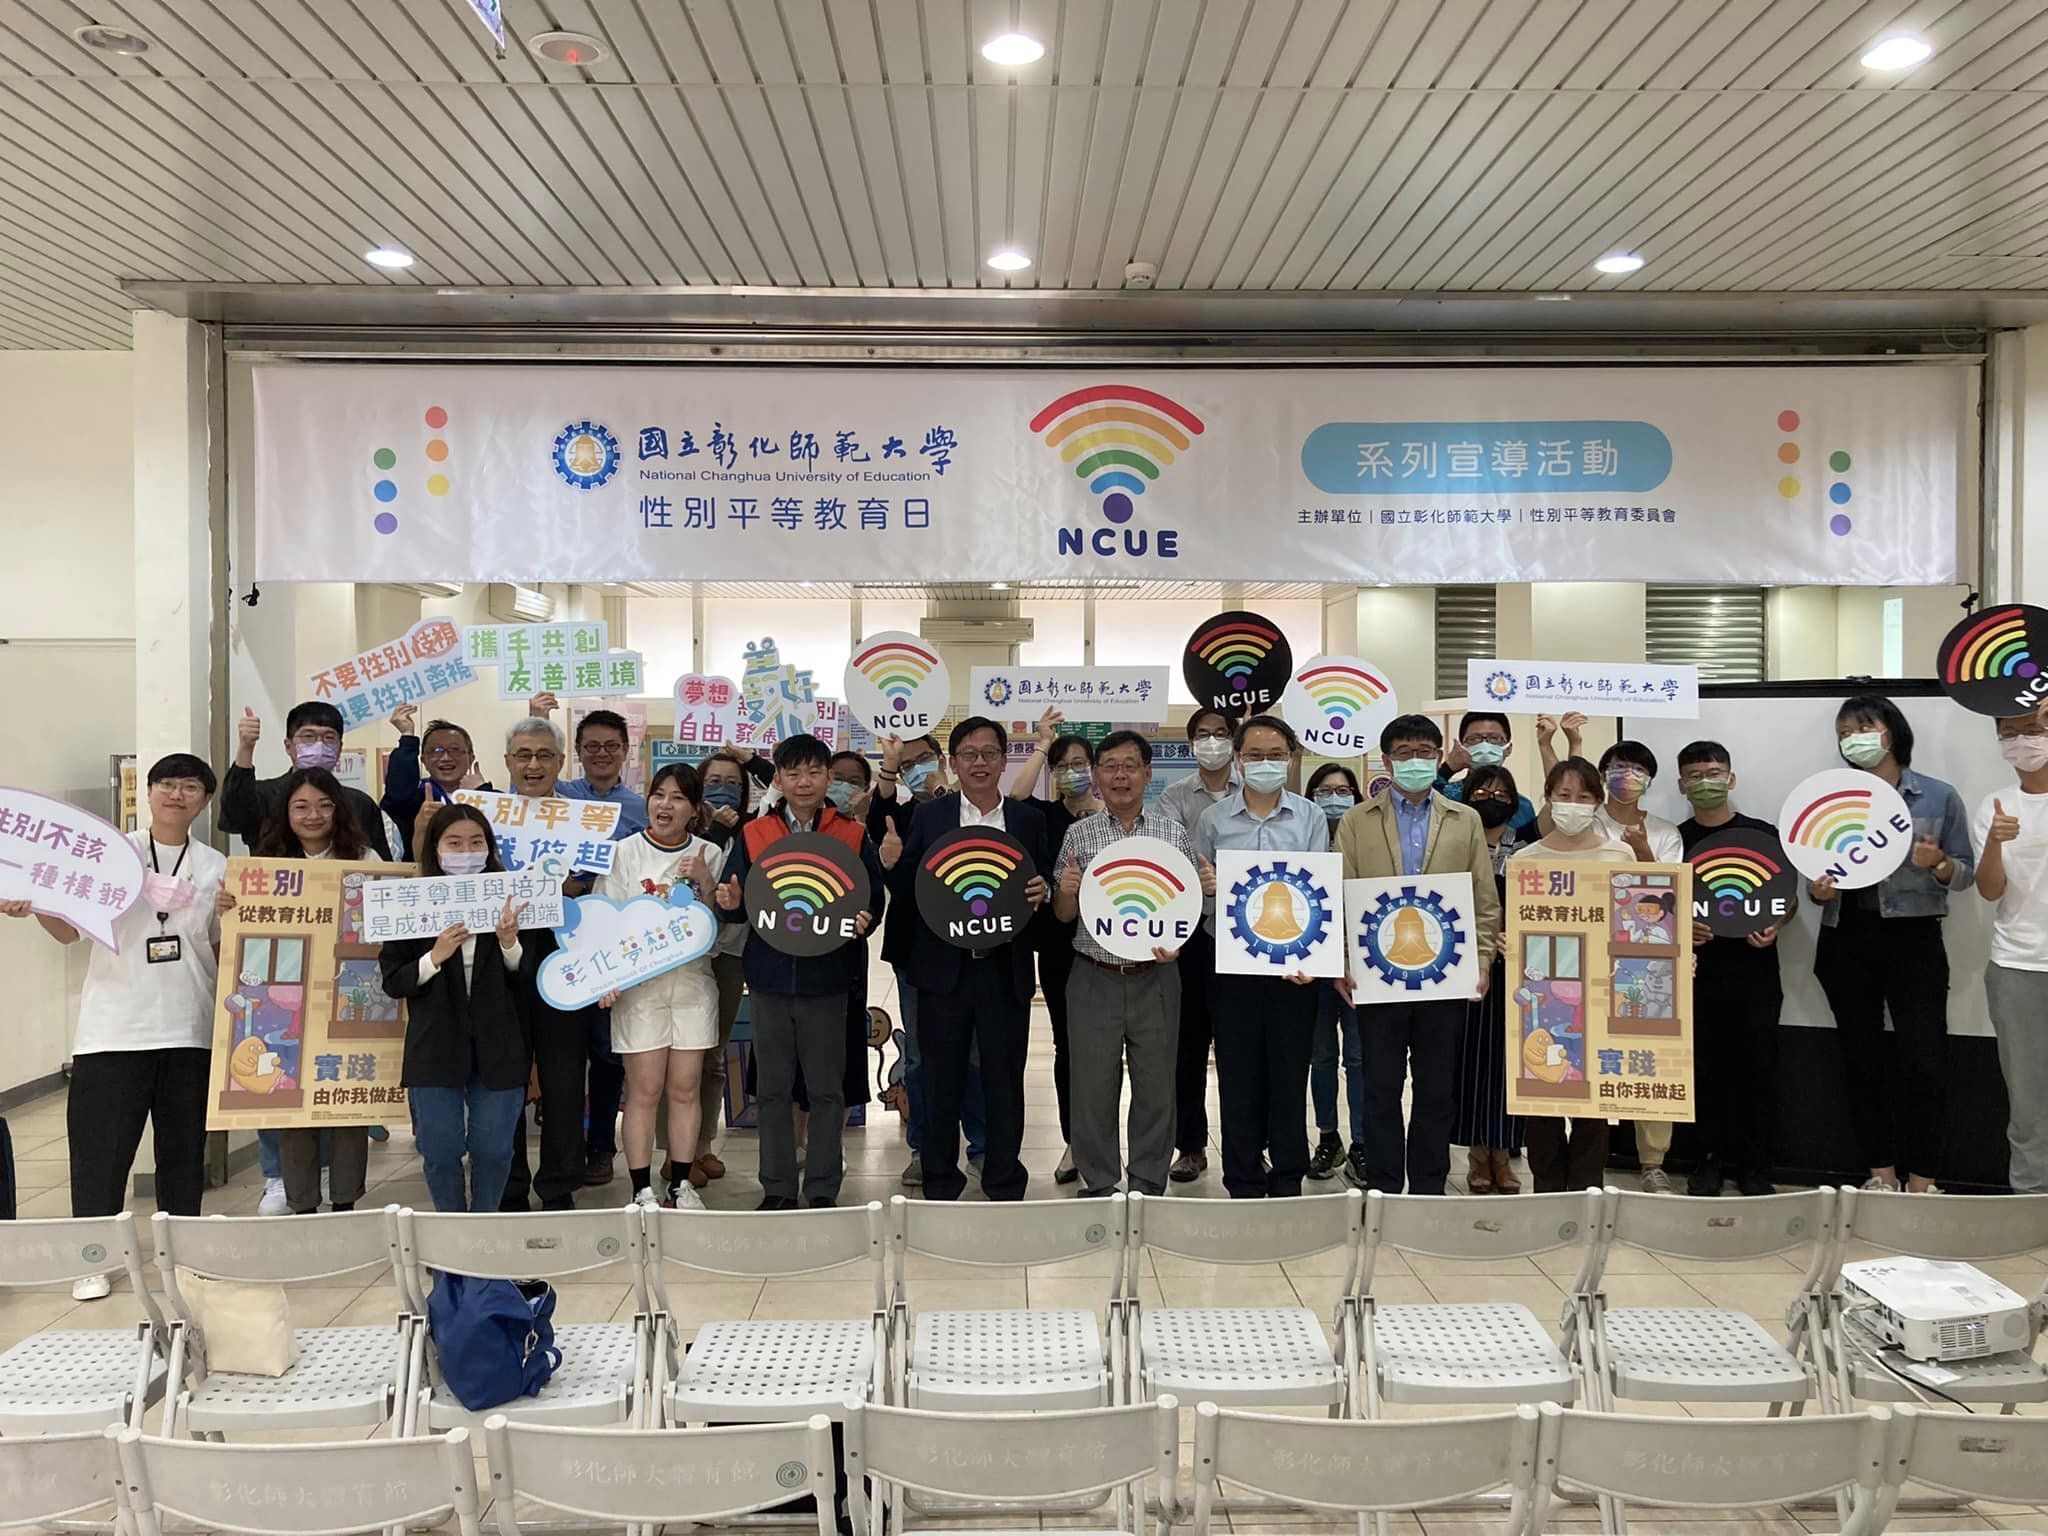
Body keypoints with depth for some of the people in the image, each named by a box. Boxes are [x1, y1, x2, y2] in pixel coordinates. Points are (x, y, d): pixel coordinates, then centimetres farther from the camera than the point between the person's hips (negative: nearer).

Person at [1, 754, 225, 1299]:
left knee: (183, 1145, 9)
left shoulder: (217, 868, 8)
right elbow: (68, 930, 4)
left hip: (189, 1028, 1)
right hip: (114, 1026, -1)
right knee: (101, 1146, 1)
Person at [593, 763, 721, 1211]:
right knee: (644, 1090, -2)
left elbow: (721, 923, 5)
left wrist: (704, 881, -11)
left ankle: (681, 1184, 17)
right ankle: (643, 1190, 7)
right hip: (638, 982, -2)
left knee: (685, 1089, 6)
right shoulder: (626, 852, 0)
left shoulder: (709, 855, 6)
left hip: (693, 980, 2)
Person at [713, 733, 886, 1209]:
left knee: (827, 1089, 5)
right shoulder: (751, 835, 5)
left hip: (827, 978, -1)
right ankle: (777, 1189, 20)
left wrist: (864, 919, -20)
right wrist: (731, 903, -18)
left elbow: (874, 898, 1)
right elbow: (736, 906, 4)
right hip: (770, 978, 1)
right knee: (774, 1089, 9)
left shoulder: (854, 836, 3)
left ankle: (823, 1190, 17)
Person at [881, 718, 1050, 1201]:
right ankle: (939, 1186, 22)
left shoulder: (1029, 819, 6)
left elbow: (1043, 888, 10)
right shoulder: (928, 816, 3)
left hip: (1005, 971, 1)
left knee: (1004, 1082, 8)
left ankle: (1005, 1187, 22)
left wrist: (1041, 893, -13)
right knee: (941, 1083, 8)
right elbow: (906, 895, 2)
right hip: (943, 970, 0)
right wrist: (893, 865, -18)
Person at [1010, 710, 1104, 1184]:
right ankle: (1073, 1141, 18)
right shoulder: (1044, 816, 5)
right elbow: (1015, 797, -16)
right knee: (1066, 1042, 8)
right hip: (1057, 943, 1)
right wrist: (1043, 745, -12)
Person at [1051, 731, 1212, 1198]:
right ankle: (1098, 1186, 19)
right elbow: (1064, 915, 6)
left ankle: (1149, 1184, 22)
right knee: (1093, 1086, 5)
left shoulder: (1172, 832, 5)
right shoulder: (1078, 834, 4)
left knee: (1156, 1085, 7)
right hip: (1095, 979, 0)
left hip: (1156, 979, 0)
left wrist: (1176, 942, -11)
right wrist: (1067, 891, -16)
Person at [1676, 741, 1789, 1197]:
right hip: (1698, 972, 1)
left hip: (1755, 971, -1)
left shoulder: (1762, 834, 4)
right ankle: (1712, 1159, 18)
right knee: (1705, 1071, 6)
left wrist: (1773, 928, -11)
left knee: (1758, 1071, 3)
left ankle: (1755, 1167, 13)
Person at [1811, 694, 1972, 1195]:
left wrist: (1938, 864, -18)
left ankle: (1921, 1182, 4)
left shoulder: (1939, 797, 1)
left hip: (1913, 941, -3)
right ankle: (1881, 1174, 20)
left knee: (1925, 1064, -7)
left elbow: (1966, 871, 3)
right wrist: (1817, 890, -11)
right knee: (1862, 1060, 9)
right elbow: (1814, 871, 10)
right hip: (1847, 942, 3)